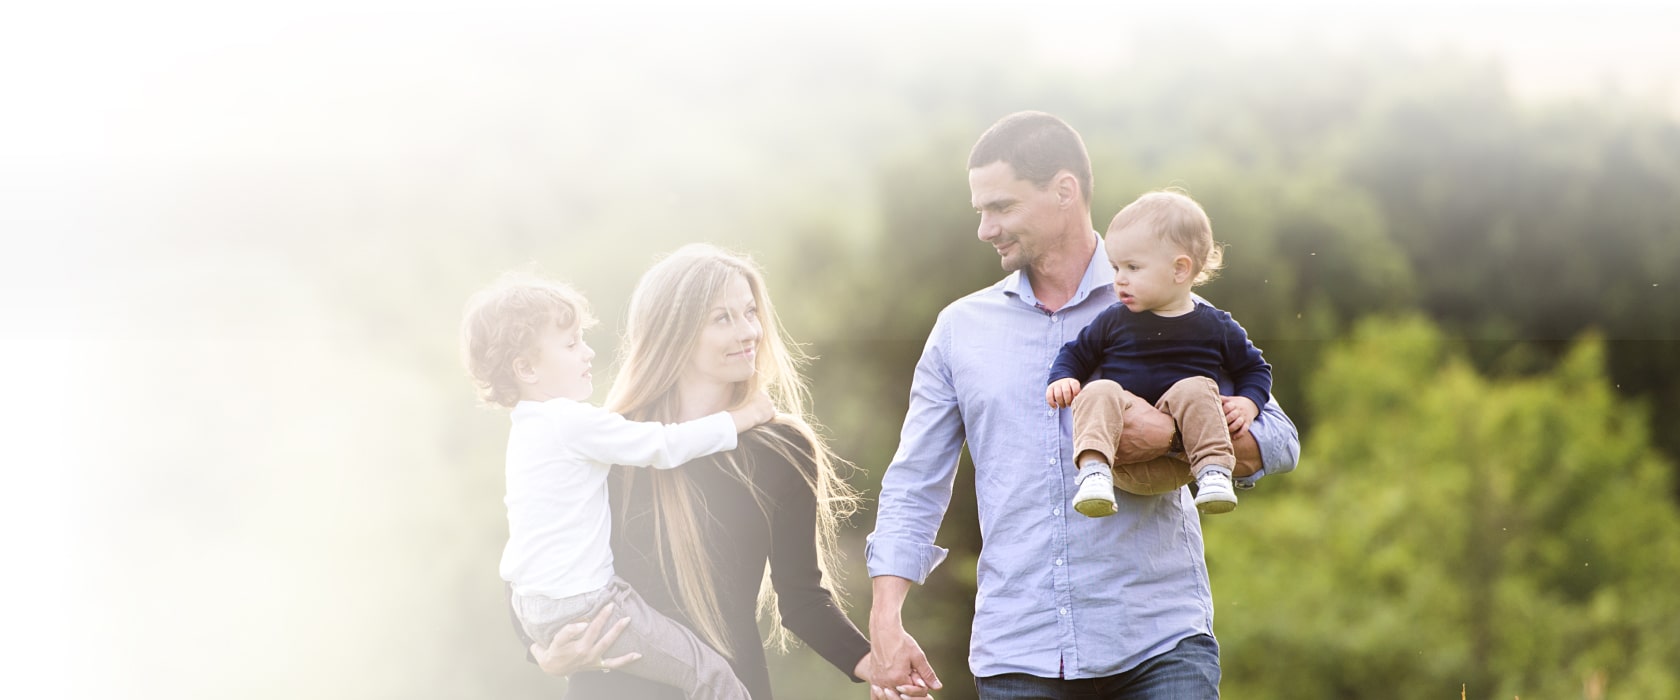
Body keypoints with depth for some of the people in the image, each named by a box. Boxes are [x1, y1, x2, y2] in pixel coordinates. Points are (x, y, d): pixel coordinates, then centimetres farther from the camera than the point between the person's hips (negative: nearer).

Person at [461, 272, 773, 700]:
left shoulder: (528, 425, 11)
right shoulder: (571, 423, -19)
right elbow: (664, 447, -18)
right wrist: (742, 417, -9)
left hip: (533, 601, 10)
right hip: (580, 608, -10)